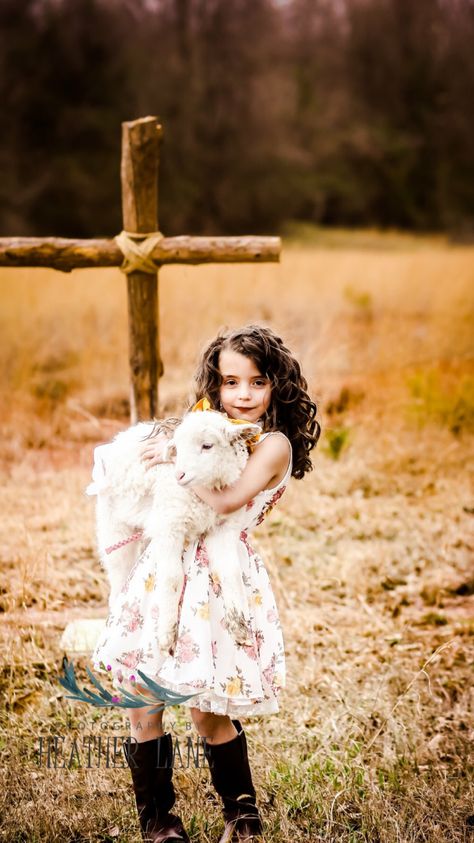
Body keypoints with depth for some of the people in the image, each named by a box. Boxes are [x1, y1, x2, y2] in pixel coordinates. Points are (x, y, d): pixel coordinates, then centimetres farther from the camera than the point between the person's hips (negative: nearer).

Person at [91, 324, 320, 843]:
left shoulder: (274, 444, -5)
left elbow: (226, 501, -20)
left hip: (218, 579, -6)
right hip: (166, 569, 7)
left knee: (208, 713, 1)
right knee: (141, 703, 4)